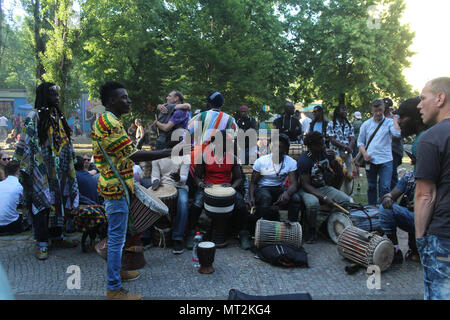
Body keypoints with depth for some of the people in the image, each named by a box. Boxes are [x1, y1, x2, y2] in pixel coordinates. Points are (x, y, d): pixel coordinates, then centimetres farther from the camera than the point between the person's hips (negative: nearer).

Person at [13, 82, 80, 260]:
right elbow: (26, 145, -10)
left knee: (58, 202, 12)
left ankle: (57, 237, 25)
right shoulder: (34, 117, -7)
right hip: (41, 171, -6)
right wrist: (25, 169, -13)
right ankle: (42, 245, 8)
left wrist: (69, 168, 18)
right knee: (42, 205, -2)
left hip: (59, 171, 6)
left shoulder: (59, 117, 13)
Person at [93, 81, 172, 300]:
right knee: (117, 238, -2)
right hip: (116, 189, -11)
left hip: (114, 186, 11)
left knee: (116, 236, 22)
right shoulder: (109, 123, -21)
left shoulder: (106, 120, 13)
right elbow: (134, 155, -27)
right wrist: (169, 153, -27)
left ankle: (115, 271, 38)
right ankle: (114, 289, 9)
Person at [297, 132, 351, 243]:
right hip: (308, 189, -5)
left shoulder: (325, 153, 0)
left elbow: (340, 173, 4)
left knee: (348, 201, -17)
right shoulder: (304, 160, -17)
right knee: (313, 203, -39)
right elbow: (306, 185, -19)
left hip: (324, 187, 6)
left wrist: (334, 160, -17)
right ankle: (311, 230, -11)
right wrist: (324, 198, -29)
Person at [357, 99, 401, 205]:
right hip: (370, 160, 3)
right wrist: (364, 154, -6)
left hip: (386, 160, -3)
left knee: (385, 187, -7)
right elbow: (360, 142, 11)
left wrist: (395, 119, -9)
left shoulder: (389, 122, 1)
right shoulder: (366, 124, 8)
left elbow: (397, 133, -19)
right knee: (371, 187, 14)